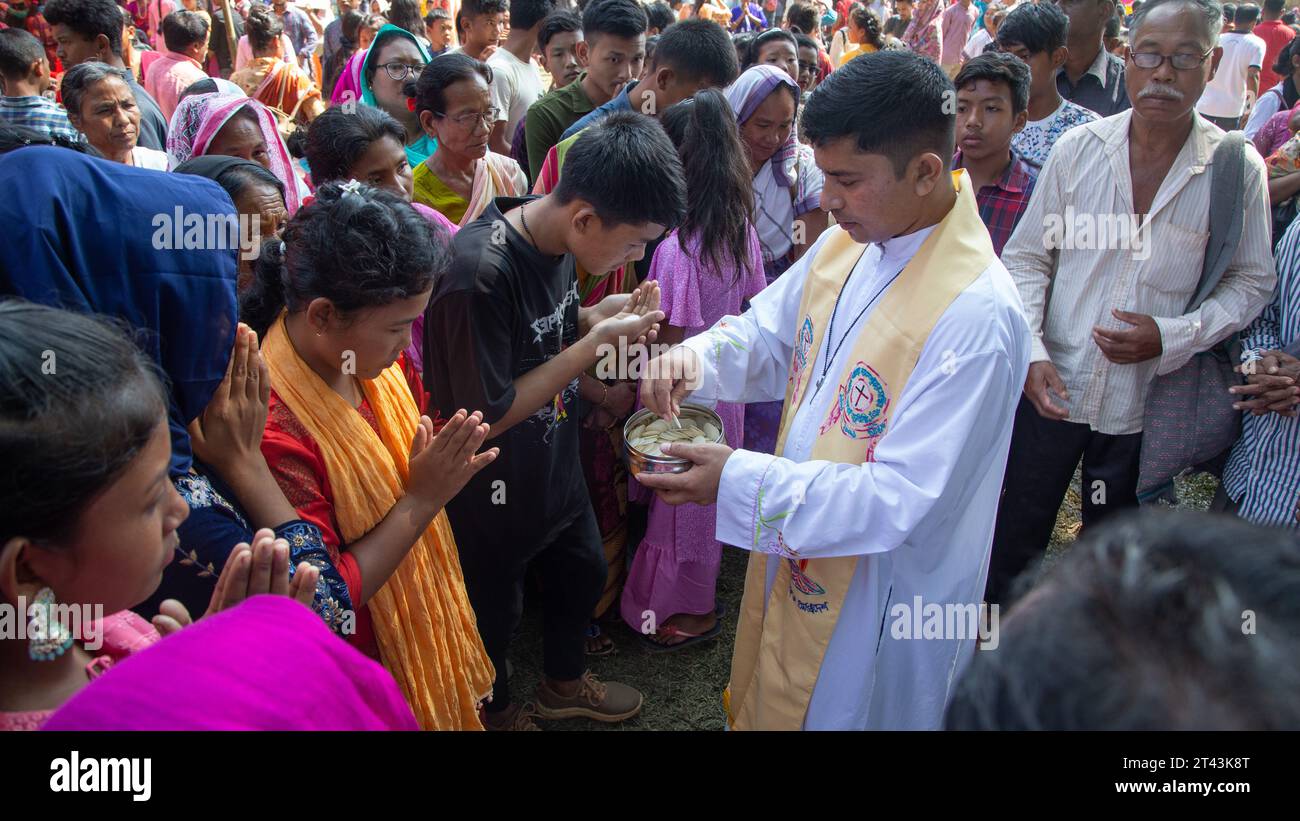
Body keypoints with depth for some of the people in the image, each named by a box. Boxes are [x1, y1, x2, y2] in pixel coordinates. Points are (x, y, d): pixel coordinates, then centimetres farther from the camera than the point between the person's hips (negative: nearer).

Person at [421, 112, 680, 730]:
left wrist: (599, 314, -12)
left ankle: (564, 682, 54)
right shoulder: (480, 273, -35)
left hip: (555, 465, 8)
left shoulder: (558, 241, -9)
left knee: (582, 572, 26)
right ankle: (497, 710, 48)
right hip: (494, 493, -8)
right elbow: (489, 416, -28)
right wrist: (598, 340, -28)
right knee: (495, 609, 17)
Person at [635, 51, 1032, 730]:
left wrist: (739, 482, -30)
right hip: (794, 557, 7)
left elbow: (900, 499, -30)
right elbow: (765, 332, 8)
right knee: (766, 701, 27)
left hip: (883, 597, -7)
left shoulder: (976, 315, -30)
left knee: (834, 708, 18)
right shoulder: (844, 246, -5)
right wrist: (692, 359, -14)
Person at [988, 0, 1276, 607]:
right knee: (1013, 541, 11)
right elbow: (1026, 258, 2)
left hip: (1145, 401, 0)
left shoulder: (1237, 168, -6)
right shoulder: (1078, 148, -4)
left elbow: (1252, 281, 3)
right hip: (1051, 386, 1)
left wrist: (1170, 336, -13)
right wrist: (1032, 351, -11)